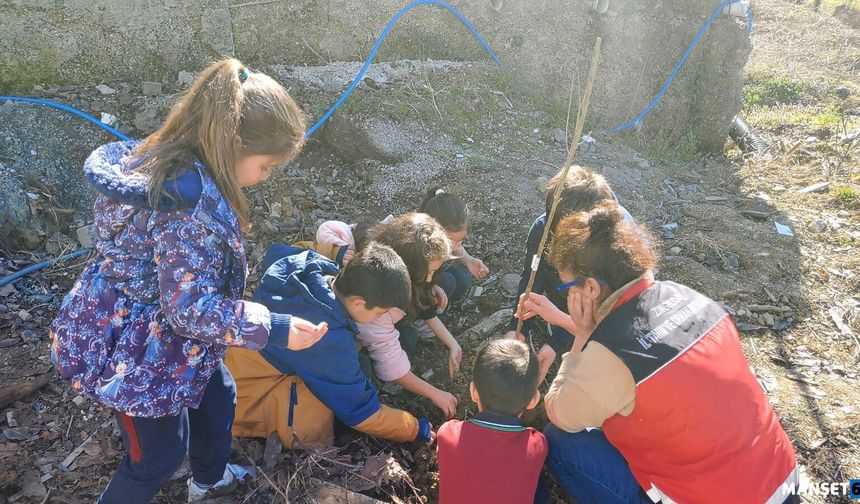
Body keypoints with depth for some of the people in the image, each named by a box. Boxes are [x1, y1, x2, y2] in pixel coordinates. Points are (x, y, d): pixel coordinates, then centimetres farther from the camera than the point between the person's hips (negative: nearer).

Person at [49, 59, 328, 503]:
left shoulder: (166, 160, -4)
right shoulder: (194, 205, -35)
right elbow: (192, 309, -30)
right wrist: (274, 328, -22)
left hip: (143, 327, 10)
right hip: (136, 353, -10)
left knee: (217, 396, 27)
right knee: (159, 454, 14)